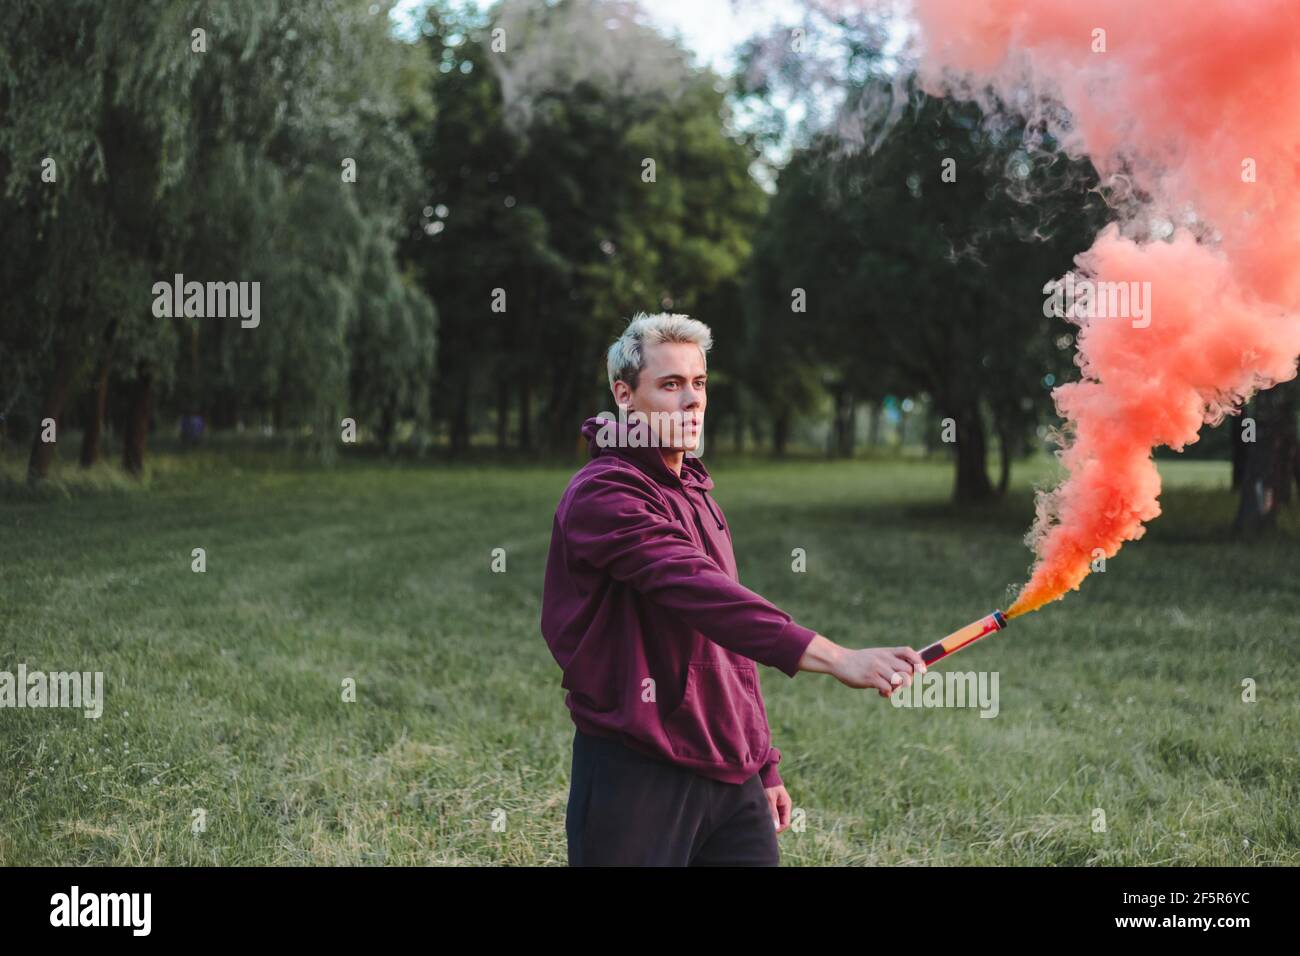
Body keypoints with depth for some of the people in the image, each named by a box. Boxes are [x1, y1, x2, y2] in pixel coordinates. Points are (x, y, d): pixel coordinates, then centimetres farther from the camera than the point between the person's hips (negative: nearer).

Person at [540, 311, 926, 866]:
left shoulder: (696, 493, 17)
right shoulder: (603, 496, -13)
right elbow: (698, 591, -29)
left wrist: (762, 764, 22)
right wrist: (836, 658, -38)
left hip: (729, 778, 8)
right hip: (637, 778, -8)